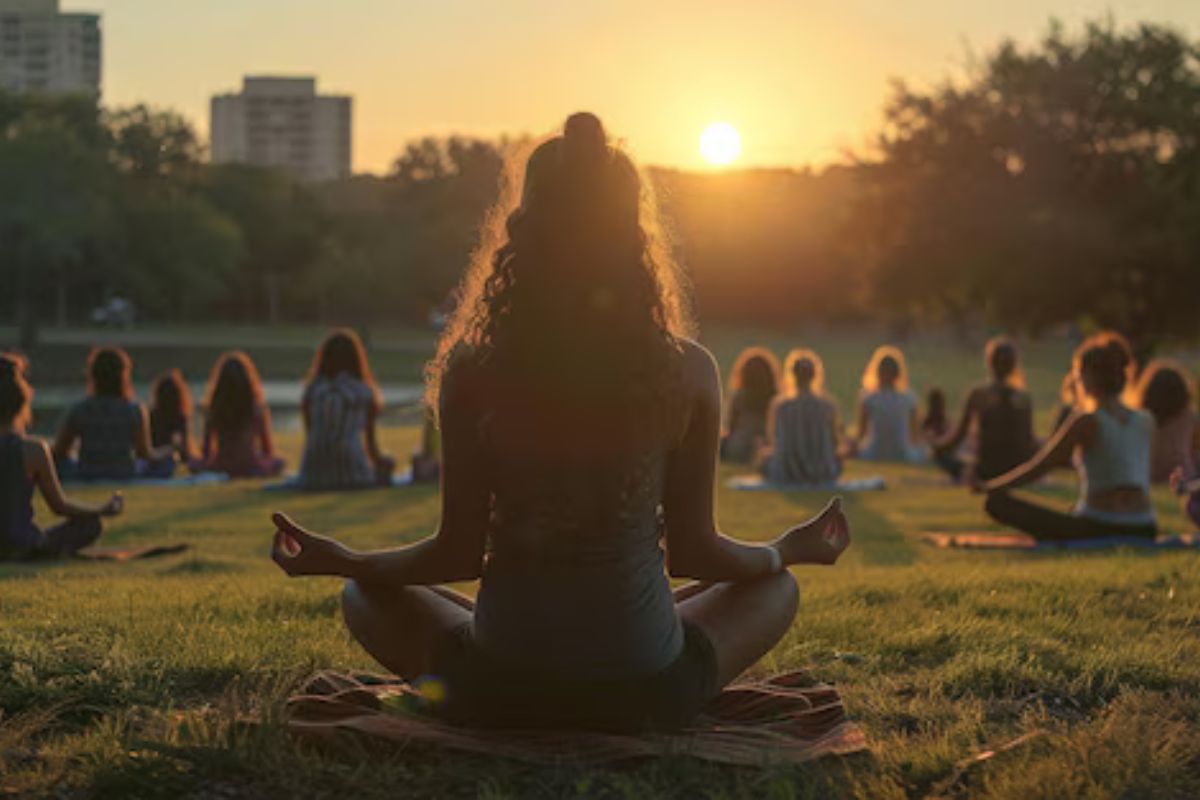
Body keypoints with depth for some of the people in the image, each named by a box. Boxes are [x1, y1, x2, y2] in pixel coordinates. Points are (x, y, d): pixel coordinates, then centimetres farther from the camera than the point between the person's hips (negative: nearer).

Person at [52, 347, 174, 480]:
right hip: (126, 479, -1)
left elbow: (58, 452, -3)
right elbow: (146, 455, -9)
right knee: (166, 460, 26)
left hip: (86, 480, 1)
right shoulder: (134, 410, -12)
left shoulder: (78, 410, -8)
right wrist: (167, 452, 12)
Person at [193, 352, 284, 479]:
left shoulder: (213, 411, -13)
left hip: (220, 469, 0)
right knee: (278, 463, 33)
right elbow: (267, 448, -4)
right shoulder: (258, 409, -16)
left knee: (196, 466, 34)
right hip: (253, 468, 0)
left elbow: (207, 451, -3)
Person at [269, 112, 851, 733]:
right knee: (776, 588, 28)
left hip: (501, 697, 1)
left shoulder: (472, 373, -11)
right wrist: (792, 549, 20)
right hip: (644, 698, 0)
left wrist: (337, 560, 14)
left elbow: (459, 553, -4)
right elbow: (692, 552, -1)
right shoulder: (688, 373, -9)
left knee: (364, 596, 29)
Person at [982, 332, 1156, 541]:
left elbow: (1038, 468, -5)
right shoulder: (1146, 423, 8)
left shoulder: (1086, 422, -9)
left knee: (996, 503, -11)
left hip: (1098, 529, -7)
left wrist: (988, 486, 8)